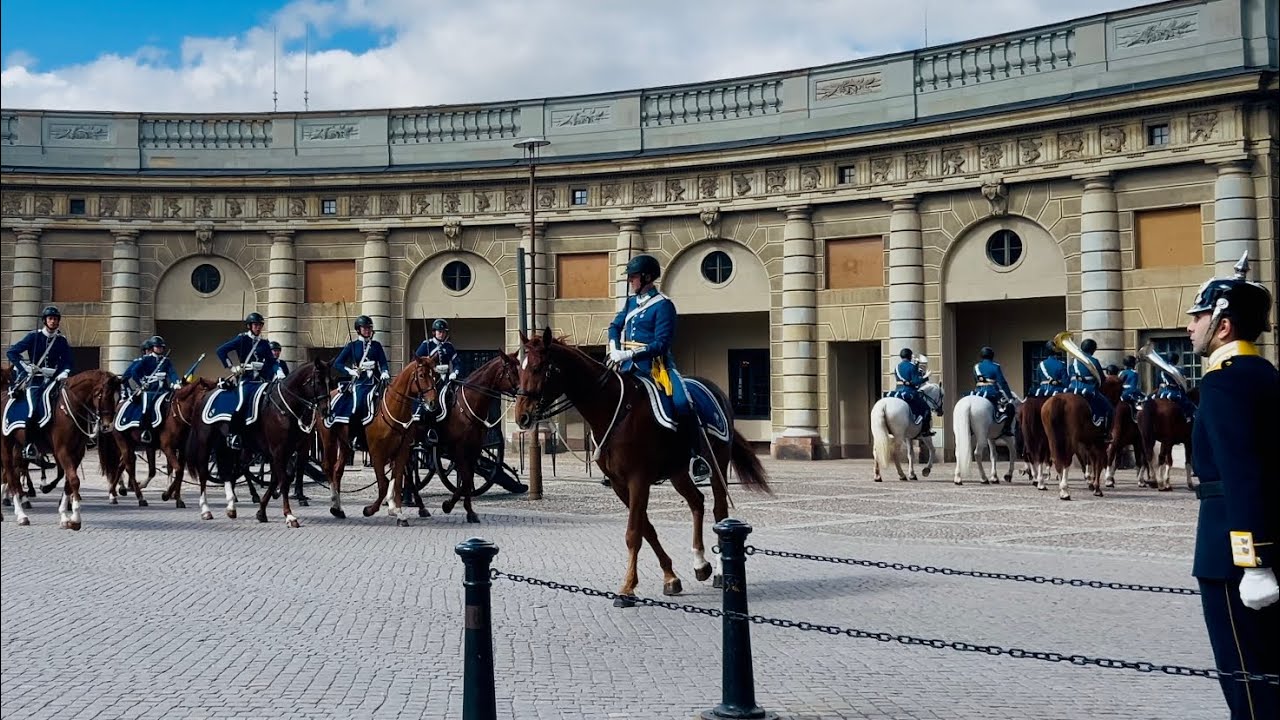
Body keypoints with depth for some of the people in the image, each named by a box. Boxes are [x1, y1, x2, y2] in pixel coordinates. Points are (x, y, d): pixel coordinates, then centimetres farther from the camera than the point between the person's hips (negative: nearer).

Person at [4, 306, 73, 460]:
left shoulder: (62, 340, 10)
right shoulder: (34, 336, 3)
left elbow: (67, 362, 12)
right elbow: (12, 352, 2)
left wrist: (64, 373, -9)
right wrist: (25, 366, -9)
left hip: (52, 379, 3)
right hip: (34, 379, -3)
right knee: (33, 409, -23)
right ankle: (30, 447, -18)